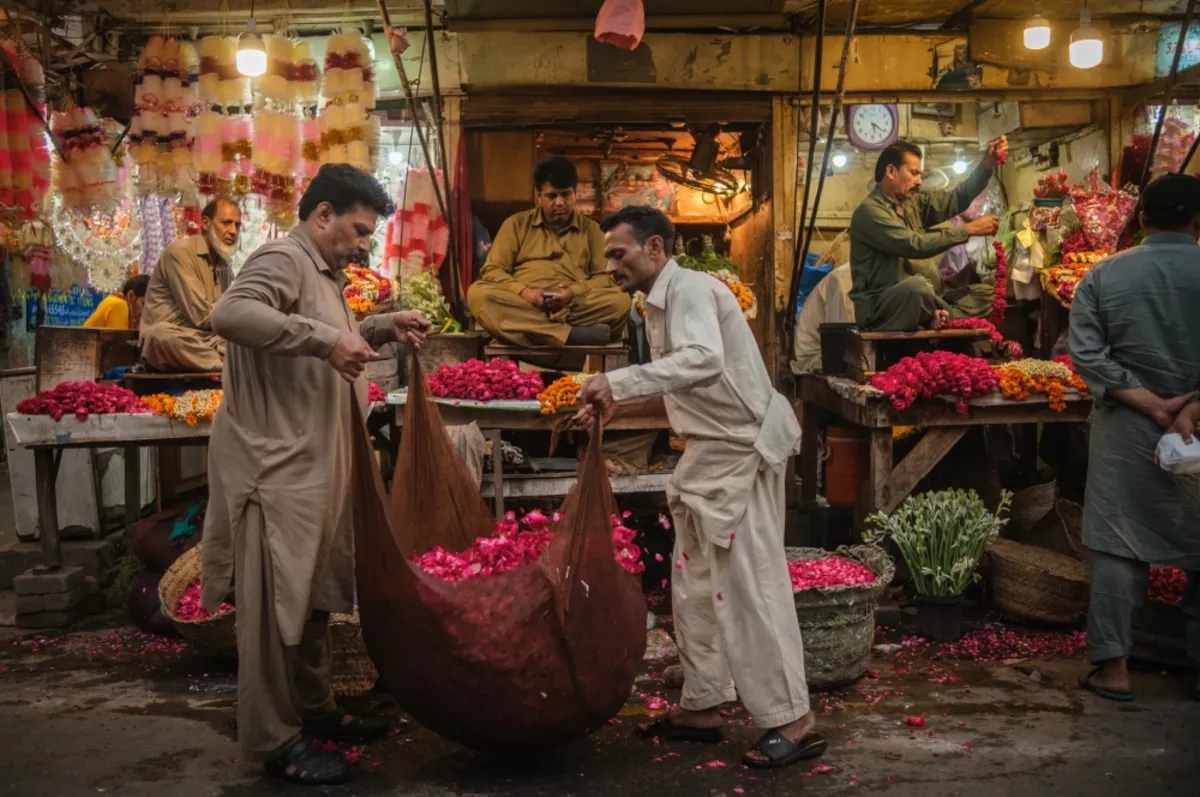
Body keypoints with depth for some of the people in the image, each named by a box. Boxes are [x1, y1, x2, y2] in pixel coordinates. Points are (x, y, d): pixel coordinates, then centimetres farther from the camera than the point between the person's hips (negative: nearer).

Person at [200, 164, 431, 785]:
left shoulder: (323, 272, 19)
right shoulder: (283, 260, -13)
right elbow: (230, 314, -31)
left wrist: (381, 328, 16)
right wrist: (324, 339, -33)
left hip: (315, 468, 11)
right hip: (279, 469, -10)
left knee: (313, 594, 19)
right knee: (276, 604, -1)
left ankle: (314, 711, 33)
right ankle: (274, 741, 10)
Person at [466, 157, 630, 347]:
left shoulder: (590, 228, 19)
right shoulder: (517, 224, 18)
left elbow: (606, 277, 11)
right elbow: (492, 270, 9)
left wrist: (575, 291, -11)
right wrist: (523, 291, -11)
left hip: (575, 307, 0)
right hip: (522, 305, 0)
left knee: (621, 301, -28)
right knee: (478, 293, -32)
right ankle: (572, 334, -40)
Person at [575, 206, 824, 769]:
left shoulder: (689, 289, -16)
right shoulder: (658, 302, 14)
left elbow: (704, 360, -36)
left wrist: (617, 380, -37)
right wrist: (613, 406, 9)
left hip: (741, 452, -10)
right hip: (709, 453, 10)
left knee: (747, 583, -7)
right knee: (695, 586, 14)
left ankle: (792, 722, 4)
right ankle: (701, 707, 26)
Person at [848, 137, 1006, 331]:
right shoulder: (870, 210, -12)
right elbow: (916, 246, -21)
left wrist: (987, 163, 0)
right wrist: (968, 230, -15)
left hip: (917, 299, 9)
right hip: (880, 307, -9)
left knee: (984, 293, 2)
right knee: (917, 285, -39)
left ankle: (939, 317, -23)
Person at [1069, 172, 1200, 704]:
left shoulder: (1104, 276, 0)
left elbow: (1086, 353, -7)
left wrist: (1147, 401, -9)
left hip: (1126, 429, 1)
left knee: (1118, 547, 6)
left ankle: (1112, 666, 7)